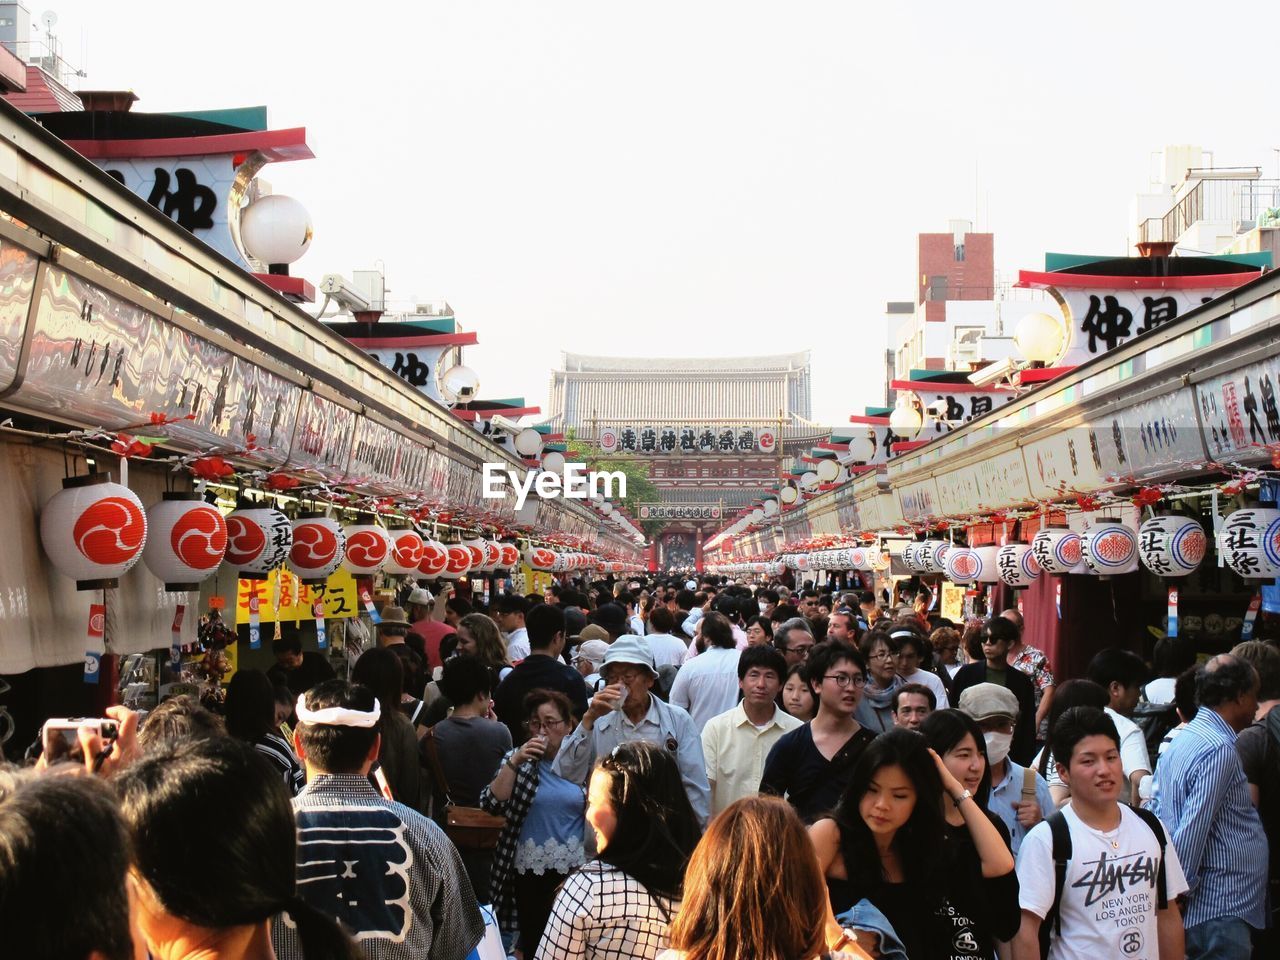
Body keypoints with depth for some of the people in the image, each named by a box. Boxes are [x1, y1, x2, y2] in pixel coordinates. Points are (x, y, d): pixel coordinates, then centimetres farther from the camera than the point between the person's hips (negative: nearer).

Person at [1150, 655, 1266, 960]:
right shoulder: (1220, 751, -16)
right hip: (1221, 913, -9)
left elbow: (1154, 815, 14)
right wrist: (1178, 896, -14)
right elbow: (1192, 832, -21)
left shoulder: (1180, 741, 13)